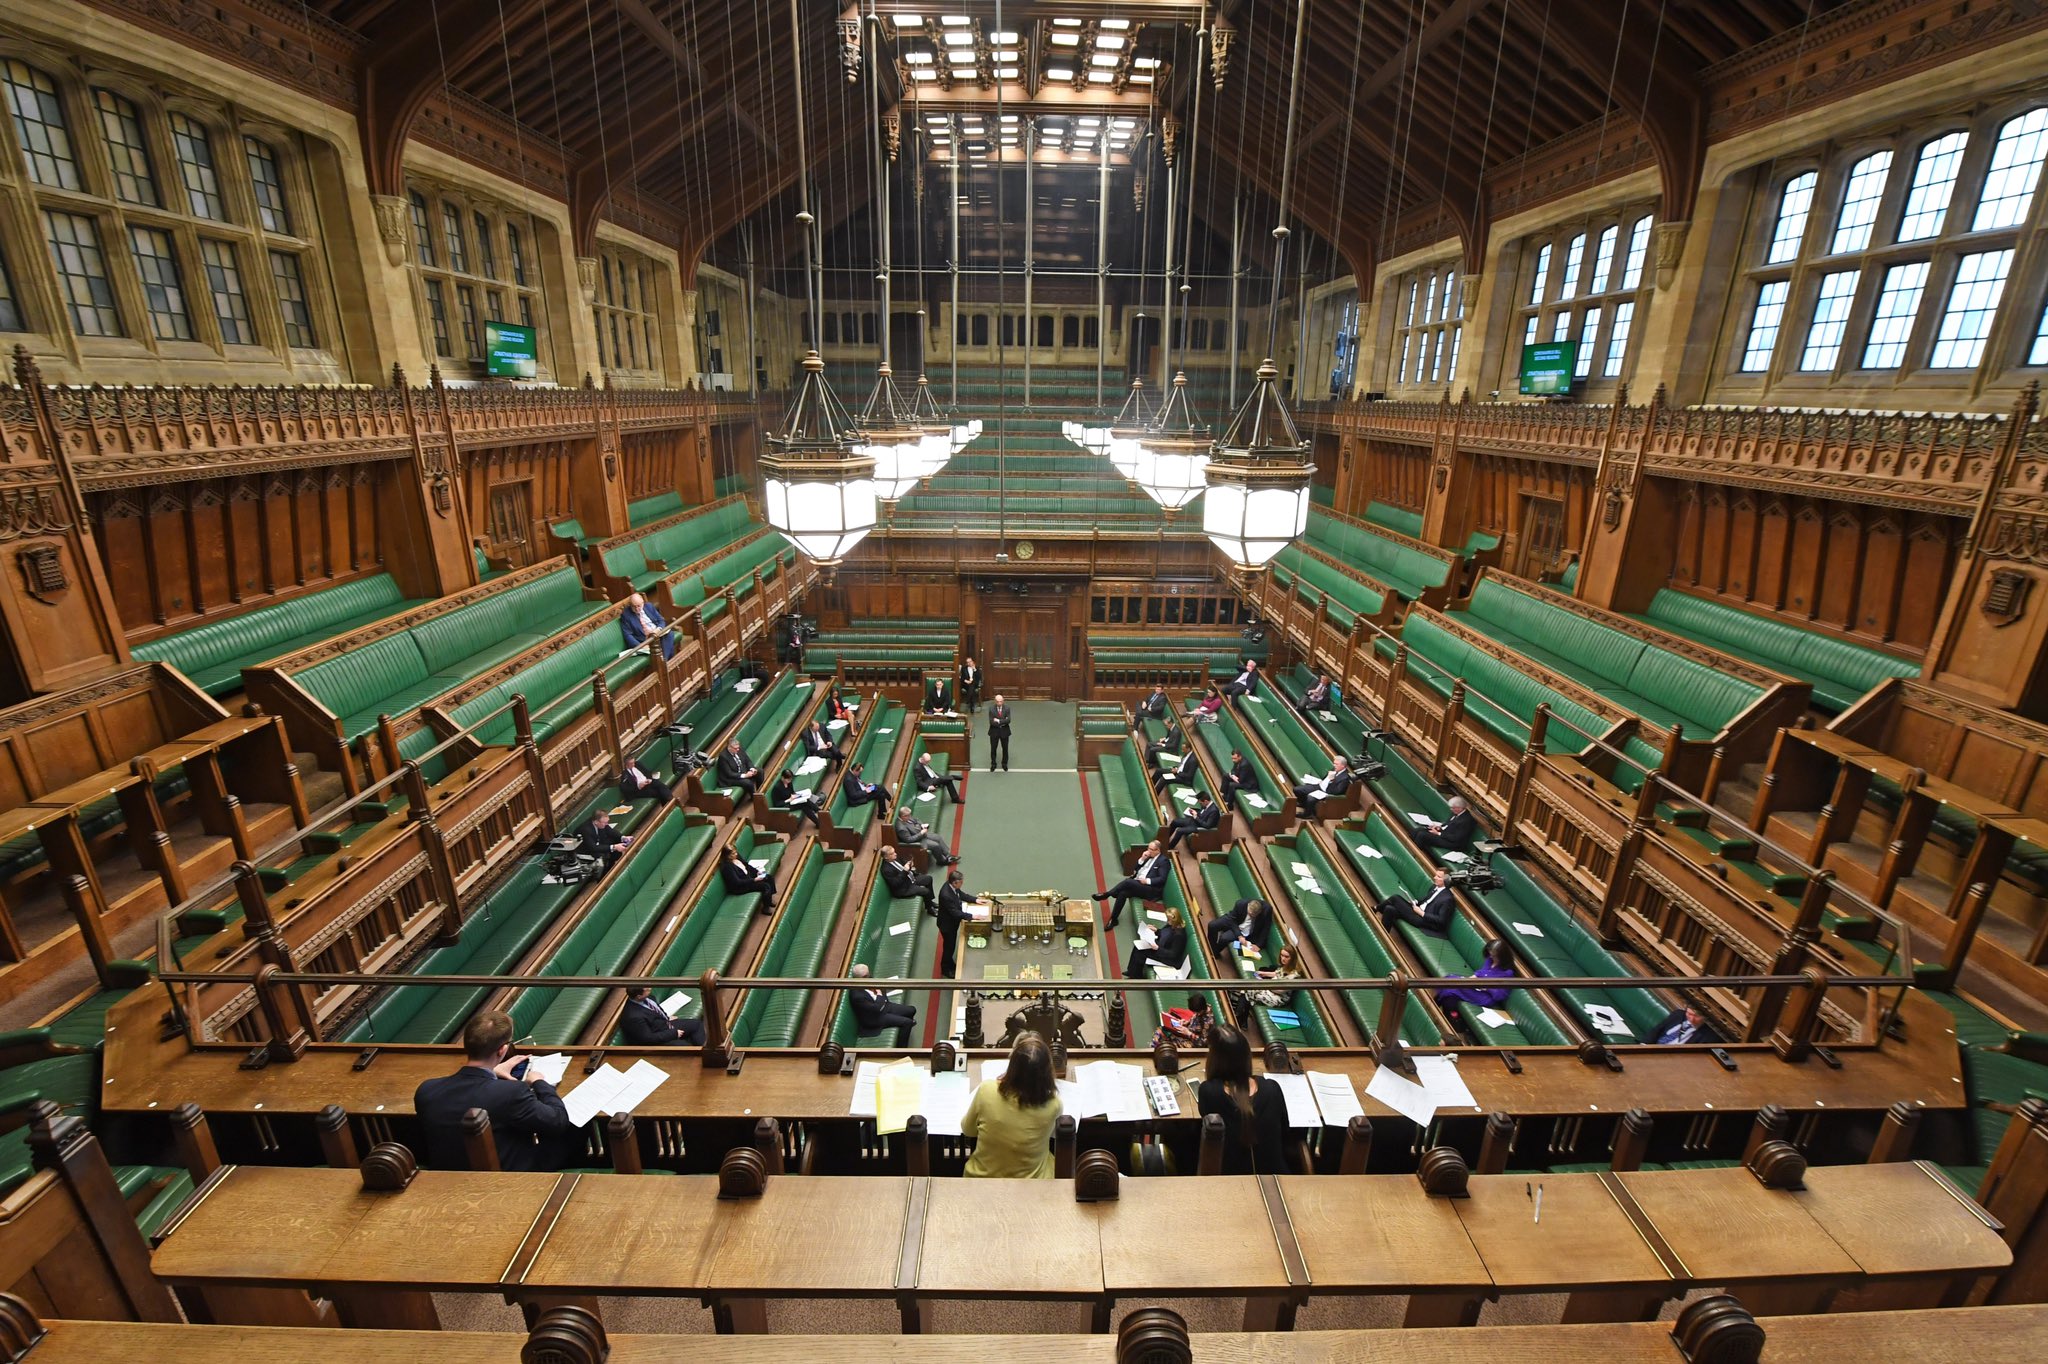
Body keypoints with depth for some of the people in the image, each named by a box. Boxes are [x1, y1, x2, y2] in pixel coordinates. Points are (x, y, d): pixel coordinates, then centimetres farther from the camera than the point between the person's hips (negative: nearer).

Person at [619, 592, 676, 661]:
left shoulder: (649, 606, 10)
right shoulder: (625, 615, -2)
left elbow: (661, 620, 12)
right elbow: (628, 635, -6)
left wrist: (659, 629, -12)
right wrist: (640, 646, -21)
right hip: (645, 641, -4)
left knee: (670, 634, -28)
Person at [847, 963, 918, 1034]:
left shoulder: (867, 981, -9)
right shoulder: (857, 995, -34)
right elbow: (877, 1009, -29)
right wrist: (879, 995, -16)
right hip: (875, 1018, -8)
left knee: (912, 1010, 8)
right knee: (908, 1022, -12)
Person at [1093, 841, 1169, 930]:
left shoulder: (1163, 860, -4)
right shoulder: (1149, 856, 19)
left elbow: (1162, 879, -13)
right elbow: (1136, 868, 17)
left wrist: (1147, 880, -20)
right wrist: (1142, 859, 2)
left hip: (1151, 889, -7)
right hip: (1137, 884, 7)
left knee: (1128, 881, -31)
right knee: (1123, 893, -22)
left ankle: (1106, 894, -21)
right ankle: (1113, 919, -18)